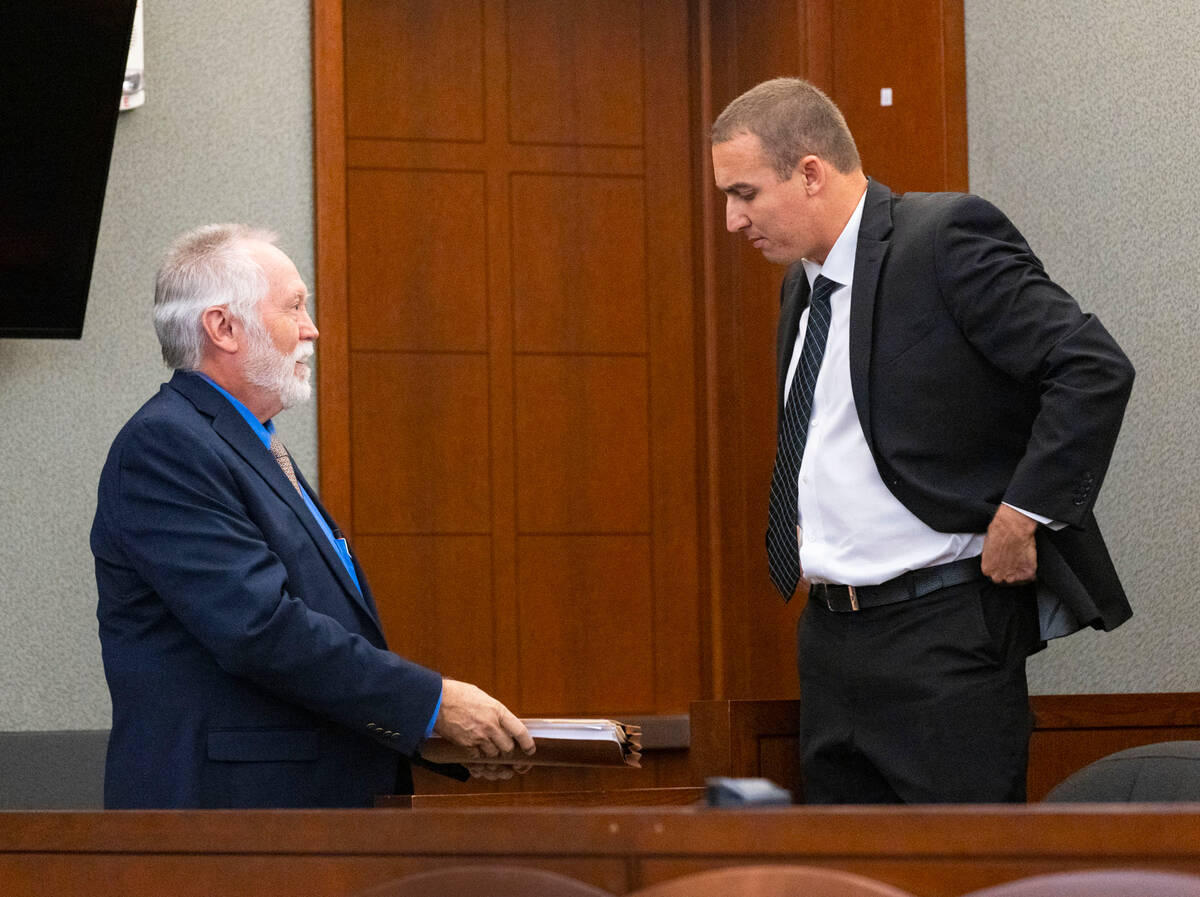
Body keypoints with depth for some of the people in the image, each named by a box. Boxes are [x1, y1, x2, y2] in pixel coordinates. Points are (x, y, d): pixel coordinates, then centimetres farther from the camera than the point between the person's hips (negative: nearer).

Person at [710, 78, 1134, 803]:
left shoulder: (946, 240, -13)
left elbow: (1096, 370, -19)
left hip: (944, 634, -8)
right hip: (830, 630, 9)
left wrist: (1021, 516, -18)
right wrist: (805, 536, 15)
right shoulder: (805, 278, 14)